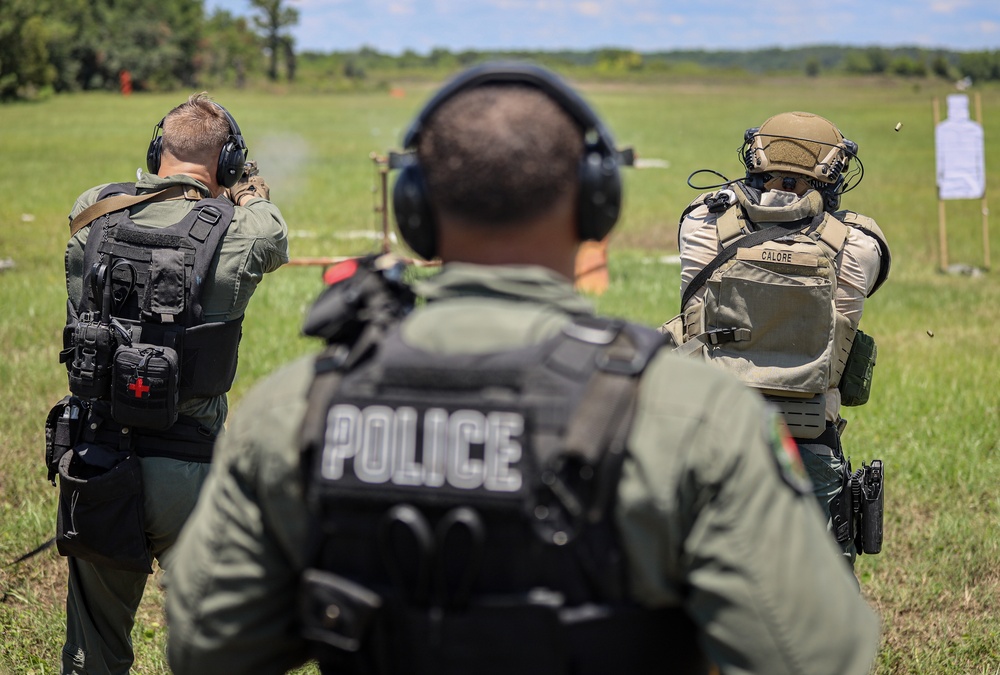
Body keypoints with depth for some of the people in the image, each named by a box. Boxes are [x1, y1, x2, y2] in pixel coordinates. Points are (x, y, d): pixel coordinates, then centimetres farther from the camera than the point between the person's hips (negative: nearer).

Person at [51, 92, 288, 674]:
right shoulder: (238, 234, -9)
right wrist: (252, 196, 34)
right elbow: (275, 238, 14)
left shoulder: (91, 216, 0)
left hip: (92, 466, 3)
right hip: (187, 472, -3)